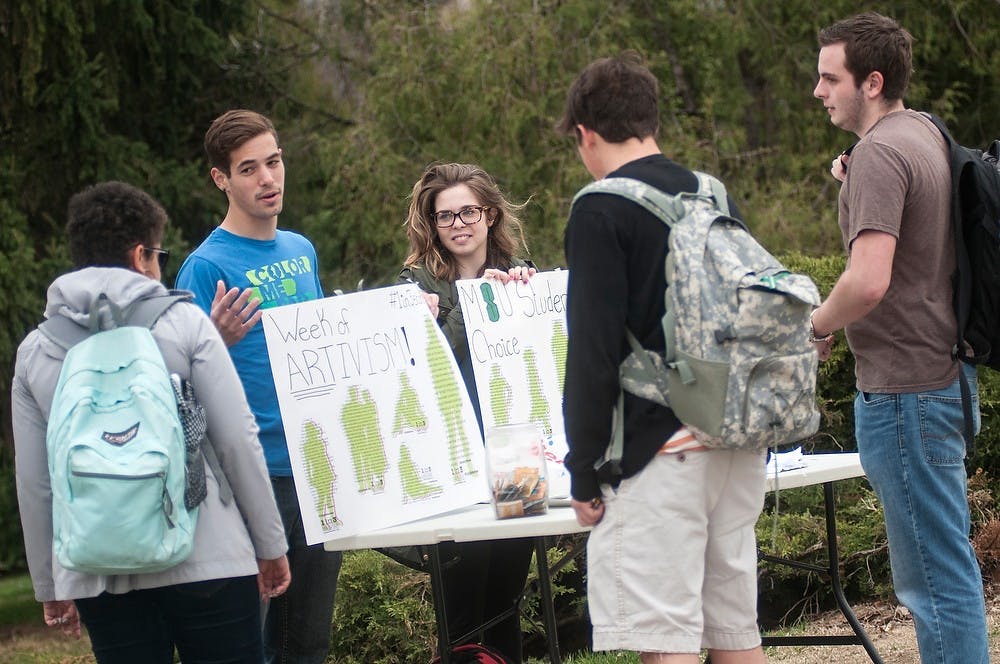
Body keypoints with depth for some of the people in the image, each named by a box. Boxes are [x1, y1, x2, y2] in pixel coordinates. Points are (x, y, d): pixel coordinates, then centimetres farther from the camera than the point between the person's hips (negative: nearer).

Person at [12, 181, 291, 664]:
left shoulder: (35, 351, 7)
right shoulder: (184, 322, -2)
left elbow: (33, 482, 8)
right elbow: (238, 441, -5)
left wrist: (49, 586, 17)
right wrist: (270, 545, 4)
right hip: (205, 563, -3)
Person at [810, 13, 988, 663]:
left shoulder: (880, 154, -18)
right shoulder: (926, 131, 12)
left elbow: (869, 281, -29)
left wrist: (818, 324, -10)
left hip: (903, 389, -10)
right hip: (943, 372, 10)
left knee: (934, 573, -7)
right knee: (948, 558, 18)